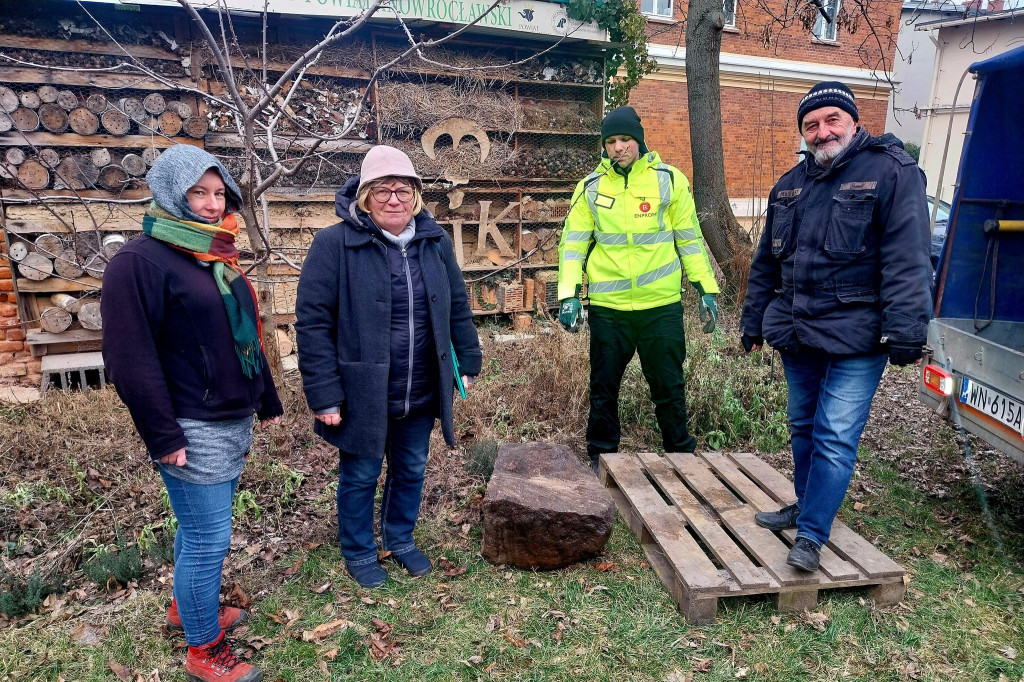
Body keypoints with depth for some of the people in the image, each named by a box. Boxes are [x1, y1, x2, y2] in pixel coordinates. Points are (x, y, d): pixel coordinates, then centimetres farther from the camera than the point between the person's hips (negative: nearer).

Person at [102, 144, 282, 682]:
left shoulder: (217, 256, 12)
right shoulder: (141, 261, -14)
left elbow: (246, 336, 17)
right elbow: (130, 358, -18)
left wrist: (267, 401, 19)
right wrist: (163, 436, -18)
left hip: (234, 423, 8)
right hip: (194, 433, -8)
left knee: (199, 527, 22)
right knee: (207, 537, 1)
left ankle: (186, 607, 43)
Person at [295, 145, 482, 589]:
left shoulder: (436, 241, 1)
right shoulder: (335, 244, -14)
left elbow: (458, 307, 10)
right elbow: (312, 322, -14)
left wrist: (469, 361, 9)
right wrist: (324, 394, -16)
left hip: (422, 394, 5)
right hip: (362, 395, -4)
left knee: (411, 471, 21)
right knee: (360, 476, 14)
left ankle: (401, 539, 46)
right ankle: (358, 553, 39)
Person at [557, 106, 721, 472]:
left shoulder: (670, 180, 4)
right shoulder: (590, 187, 5)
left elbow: (690, 239, 7)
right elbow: (572, 243, 5)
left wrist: (706, 289, 3)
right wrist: (568, 294, -7)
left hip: (661, 305, -1)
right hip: (607, 307, 1)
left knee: (669, 387, 8)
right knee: (603, 388, 10)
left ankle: (682, 456, 26)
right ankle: (601, 459, 26)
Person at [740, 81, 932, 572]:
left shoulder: (891, 172, -6)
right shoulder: (790, 186, 13)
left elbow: (907, 258, -14)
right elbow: (766, 262, 18)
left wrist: (904, 330, -21)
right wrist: (753, 322, 19)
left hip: (856, 338, -6)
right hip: (797, 332, 6)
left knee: (836, 438, -4)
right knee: (803, 427, 17)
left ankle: (811, 536, 6)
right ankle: (806, 506, 35)